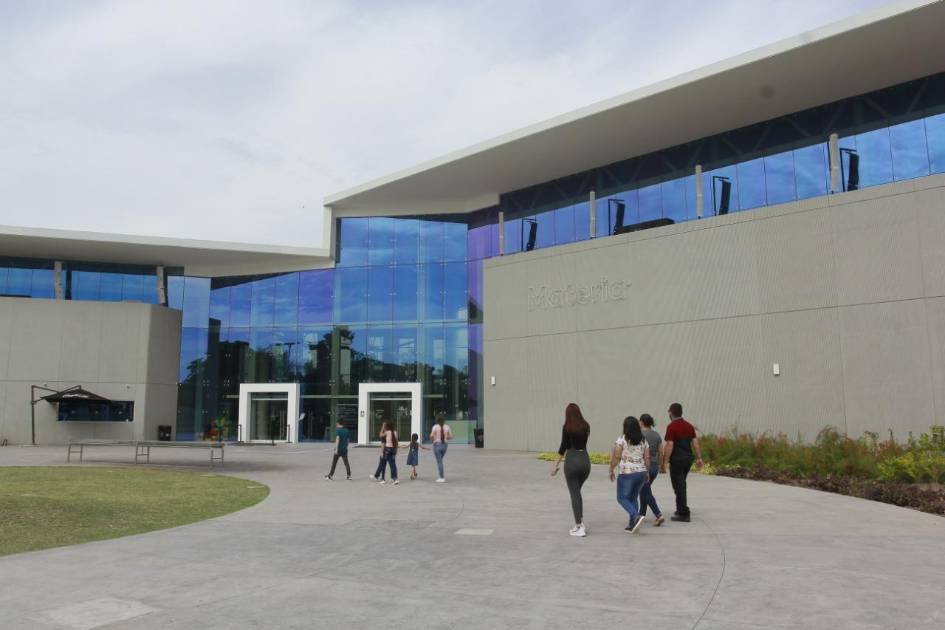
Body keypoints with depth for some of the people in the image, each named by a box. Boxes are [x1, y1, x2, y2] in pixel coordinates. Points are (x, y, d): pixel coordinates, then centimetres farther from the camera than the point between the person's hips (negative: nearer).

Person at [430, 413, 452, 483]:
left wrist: (432, 440, 2)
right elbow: (451, 436, 3)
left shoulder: (435, 426, -10)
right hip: (445, 444, 5)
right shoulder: (447, 426, 1)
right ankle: (442, 475, 18)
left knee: (439, 461, 1)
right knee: (440, 460, 23)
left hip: (437, 444, -5)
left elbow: (431, 436, -18)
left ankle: (442, 478, 2)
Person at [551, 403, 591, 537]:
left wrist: (556, 465, 1)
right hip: (585, 460, 5)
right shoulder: (586, 426, 5)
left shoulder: (567, 427, -8)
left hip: (572, 461, -5)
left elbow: (563, 447, -6)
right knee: (577, 491, 22)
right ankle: (581, 523, 17)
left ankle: (579, 528, 2)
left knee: (574, 493, 3)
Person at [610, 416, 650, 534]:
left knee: (622, 498, 4)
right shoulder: (643, 440, 7)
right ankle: (632, 525, 12)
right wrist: (647, 473, 17)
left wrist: (611, 471, 0)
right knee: (634, 498, 15)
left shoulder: (621, 439, -8)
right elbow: (647, 458, 8)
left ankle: (636, 516, -16)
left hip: (626, 473, -6)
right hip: (641, 472, 6)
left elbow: (616, 457, -10)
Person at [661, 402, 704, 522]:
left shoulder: (671, 427, -13)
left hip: (677, 460, -7)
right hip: (688, 458, 7)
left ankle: (683, 514, -1)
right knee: (681, 485, 20)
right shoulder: (689, 425, 9)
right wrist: (699, 458, 8)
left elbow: (669, 446, -17)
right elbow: (695, 442, 6)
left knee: (679, 487, -2)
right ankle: (681, 510, 26)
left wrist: (664, 462, -15)